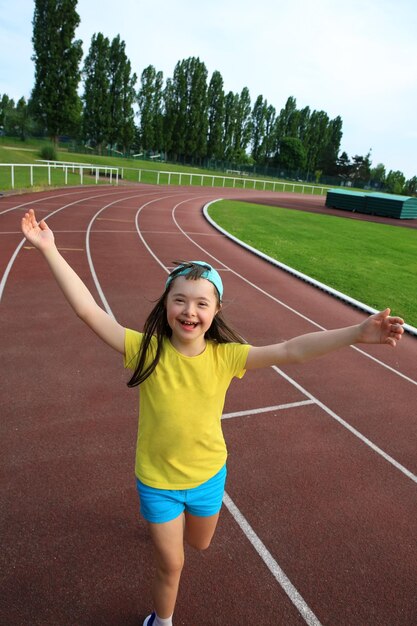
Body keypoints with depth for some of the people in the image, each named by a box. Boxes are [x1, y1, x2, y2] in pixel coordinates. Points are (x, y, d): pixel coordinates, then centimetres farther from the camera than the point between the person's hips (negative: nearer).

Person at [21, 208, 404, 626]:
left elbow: (290, 351, -25)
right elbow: (87, 310, -27)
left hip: (208, 475, 3)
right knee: (170, 565, 15)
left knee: (199, 544, 30)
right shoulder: (147, 350, -23)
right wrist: (49, 249, -30)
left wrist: (358, 333, -33)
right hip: (158, 481, -2)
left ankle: (172, 523, 68)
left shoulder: (225, 356, -19)